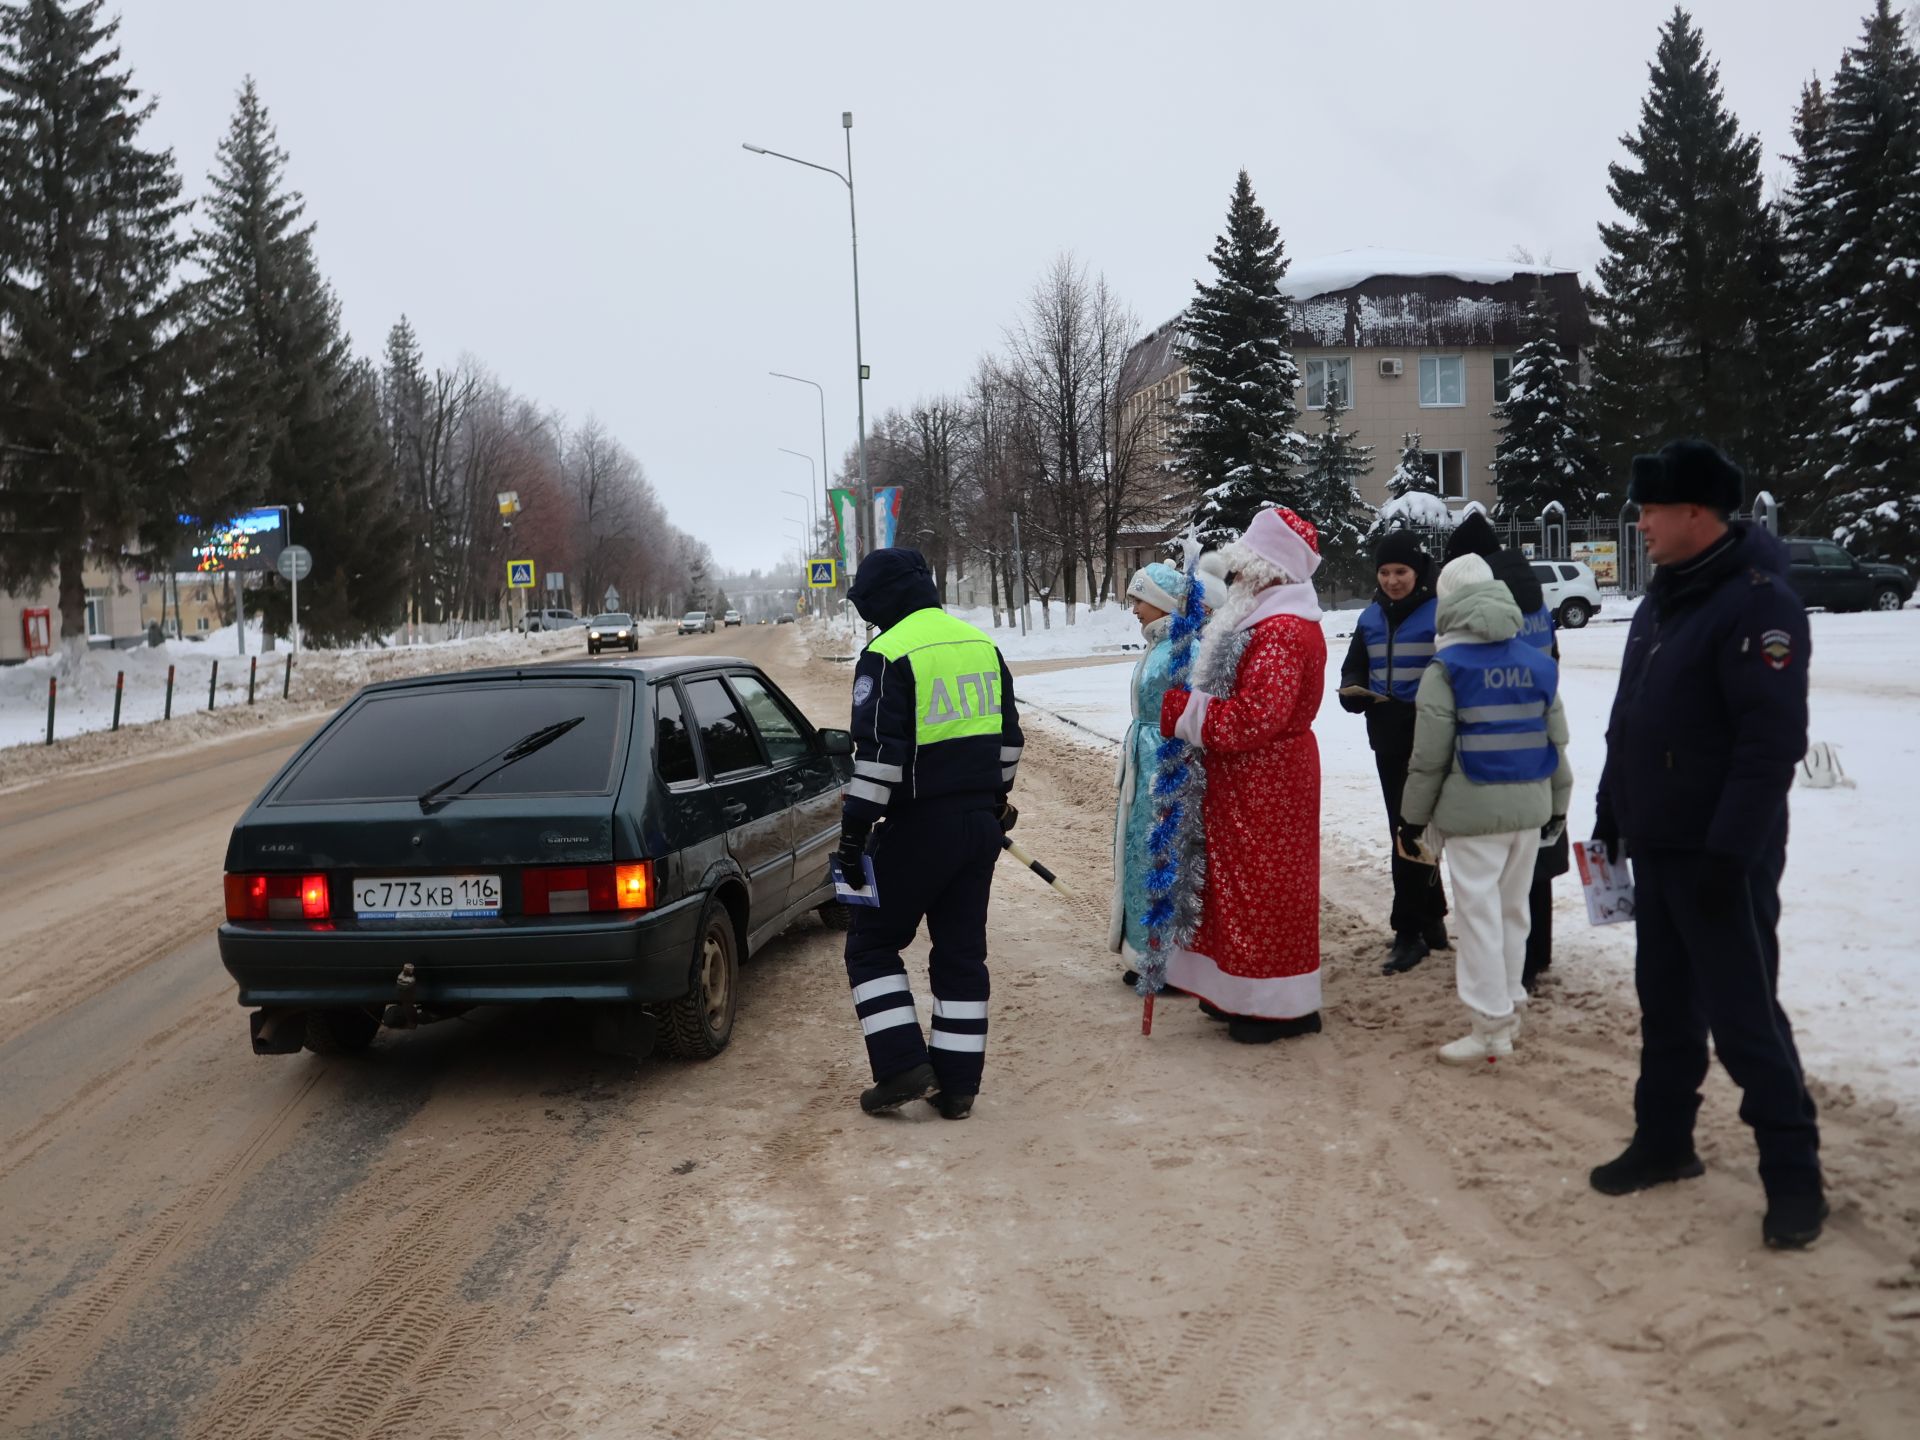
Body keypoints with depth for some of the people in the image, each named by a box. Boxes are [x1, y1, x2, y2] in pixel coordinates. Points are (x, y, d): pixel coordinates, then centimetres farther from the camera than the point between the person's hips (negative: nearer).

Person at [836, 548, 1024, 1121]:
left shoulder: (887, 654, -13)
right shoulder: (982, 644, 10)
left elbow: (878, 755, -18)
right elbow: (1009, 738, 17)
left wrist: (854, 831, -12)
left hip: (921, 825, -7)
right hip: (981, 822, 7)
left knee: (872, 943, 9)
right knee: (963, 950, 12)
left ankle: (904, 1067, 2)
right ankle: (957, 1086, 15)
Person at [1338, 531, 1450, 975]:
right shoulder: (1371, 618, 10)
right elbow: (1355, 668, 17)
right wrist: (1352, 691, -5)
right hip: (1388, 740, 7)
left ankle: (1409, 932, 3)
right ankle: (1431, 917, 29)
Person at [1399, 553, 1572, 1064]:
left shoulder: (1447, 667, -10)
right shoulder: (1538, 663, 7)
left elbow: (1429, 755, -10)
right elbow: (1556, 741, 12)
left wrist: (1412, 817, -1)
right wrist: (1557, 803, 23)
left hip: (1474, 809, -6)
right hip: (1530, 805, 6)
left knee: (1479, 912, -1)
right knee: (1512, 907, 17)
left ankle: (1492, 1025, 1)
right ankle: (1509, 1004, 27)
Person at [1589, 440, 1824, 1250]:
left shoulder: (1757, 603, -17)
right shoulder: (1661, 602, 12)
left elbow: (1772, 740, -23)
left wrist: (1730, 852, -24)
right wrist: (1610, 817, 18)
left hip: (1720, 857, -9)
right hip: (1656, 849, 9)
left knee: (1742, 1014, -3)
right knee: (1666, 1004, 16)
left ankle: (1793, 1176, 8)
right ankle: (1663, 1142, 28)